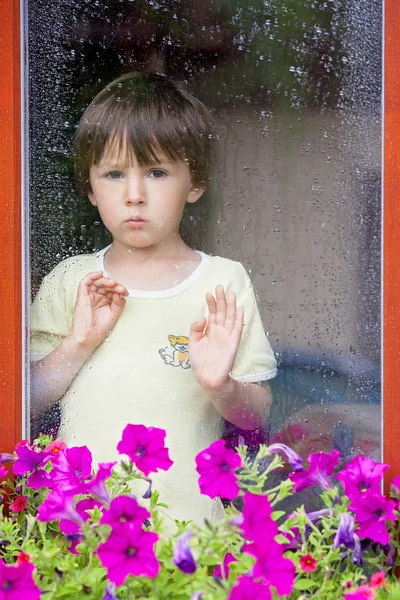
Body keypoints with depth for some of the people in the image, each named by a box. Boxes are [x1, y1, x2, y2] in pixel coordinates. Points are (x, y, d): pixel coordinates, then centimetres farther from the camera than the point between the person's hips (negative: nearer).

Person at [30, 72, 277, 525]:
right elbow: (24, 401, 5)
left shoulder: (224, 283, 1)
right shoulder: (69, 283, 6)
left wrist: (220, 386, -17)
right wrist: (78, 344, -8)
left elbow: (257, 415, 3)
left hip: (187, 516, -1)